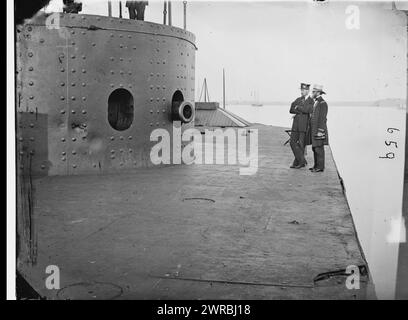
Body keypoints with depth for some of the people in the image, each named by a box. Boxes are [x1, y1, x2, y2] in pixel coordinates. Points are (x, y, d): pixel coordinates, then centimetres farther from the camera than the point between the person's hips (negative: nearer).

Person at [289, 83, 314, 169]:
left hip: (304, 125, -5)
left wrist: (298, 107, -10)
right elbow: (291, 110, 3)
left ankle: (297, 162, 8)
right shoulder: (298, 100, 14)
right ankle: (302, 160, 6)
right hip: (296, 125, 5)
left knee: (301, 144, 0)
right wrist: (301, 111, -11)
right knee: (293, 142, 0)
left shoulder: (311, 101, -1)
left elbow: (308, 110, -20)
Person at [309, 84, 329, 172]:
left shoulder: (323, 103, -14)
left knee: (319, 148, -6)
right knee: (315, 148, 11)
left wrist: (319, 131, -21)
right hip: (314, 129, 10)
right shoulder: (316, 102, 15)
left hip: (319, 129, -10)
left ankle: (320, 167, -1)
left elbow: (322, 119, -18)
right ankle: (317, 166, 18)